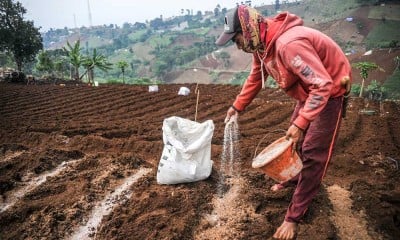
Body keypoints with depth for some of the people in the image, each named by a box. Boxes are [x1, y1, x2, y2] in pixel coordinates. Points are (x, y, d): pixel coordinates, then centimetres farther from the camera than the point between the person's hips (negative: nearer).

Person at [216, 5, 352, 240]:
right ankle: (293, 179, 45)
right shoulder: (261, 44, -6)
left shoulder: (289, 44, -36)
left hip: (330, 91, -9)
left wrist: (301, 123, -40)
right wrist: (237, 106, 6)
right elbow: (255, 77, 9)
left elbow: (323, 85, -36)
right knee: (296, 140, 21)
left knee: (313, 153, -7)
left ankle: (294, 218, 2)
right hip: (309, 90, 9)